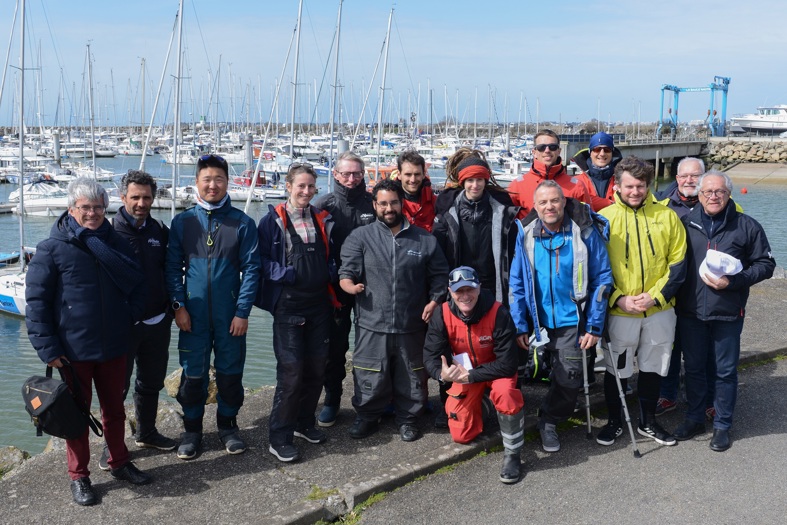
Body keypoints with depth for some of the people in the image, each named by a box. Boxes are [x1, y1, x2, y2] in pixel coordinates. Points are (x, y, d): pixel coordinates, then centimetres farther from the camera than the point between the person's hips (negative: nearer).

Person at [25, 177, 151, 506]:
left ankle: (119, 463, 34)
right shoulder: (53, 248, -8)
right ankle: (78, 476, 23)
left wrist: (132, 316, -8)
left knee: (114, 408, 17)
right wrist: (48, 348, -12)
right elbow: (36, 300, -8)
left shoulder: (116, 243, 4)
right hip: (74, 351, -4)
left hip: (114, 346, 4)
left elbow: (136, 282, 8)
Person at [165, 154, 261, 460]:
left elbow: (251, 269, -2)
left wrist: (242, 311, -7)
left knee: (230, 372, 9)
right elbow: (173, 268, 5)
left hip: (230, 316, 0)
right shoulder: (182, 222, 3)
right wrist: (178, 305, -4)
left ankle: (227, 425, 28)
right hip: (193, 315, 1)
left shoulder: (243, 223, -1)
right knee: (193, 374, 7)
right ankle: (192, 429, 24)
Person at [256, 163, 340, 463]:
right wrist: (285, 274, -18)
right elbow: (261, 258, -6)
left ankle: (304, 423, 29)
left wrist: (331, 273, 1)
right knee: (291, 370, -7)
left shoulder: (322, 219, 11)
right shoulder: (274, 220, -4)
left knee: (316, 367, 10)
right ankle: (279, 438, 4)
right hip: (288, 305, -5)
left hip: (319, 304, 5)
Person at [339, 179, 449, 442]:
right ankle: (367, 416, 28)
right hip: (372, 325, -1)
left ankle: (407, 418, 32)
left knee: (410, 378, 12)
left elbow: (439, 276, 12)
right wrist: (350, 285, -25)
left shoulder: (425, 240, 8)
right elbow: (346, 272, -3)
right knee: (370, 380, 5)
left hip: (412, 327, 1)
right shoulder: (360, 237, 3)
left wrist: (434, 301, -3)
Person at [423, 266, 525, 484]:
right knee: (461, 435, 1)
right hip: (464, 372, 3)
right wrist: (441, 373, -39)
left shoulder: (498, 313, -29)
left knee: (505, 392, -38)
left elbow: (508, 363, -28)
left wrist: (471, 376, -33)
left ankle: (512, 455, -17)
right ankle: (480, 406, 34)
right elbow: (431, 356, -16)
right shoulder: (442, 315, -20)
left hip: (496, 370, -3)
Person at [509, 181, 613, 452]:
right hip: (540, 321, 2)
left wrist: (594, 326, -9)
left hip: (573, 321, -1)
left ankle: (549, 420, 22)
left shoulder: (585, 231, -10)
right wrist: (520, 326, -3)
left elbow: (602, 278, -6)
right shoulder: (526, 234, -3)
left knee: (568, 379, -2)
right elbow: (517, 284, 2)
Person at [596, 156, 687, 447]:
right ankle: (614, 422, 29)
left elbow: (678, 263, 0)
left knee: (653, 368, 15)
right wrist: (619, 299, -15)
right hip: (619, 311, -2)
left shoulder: (667, 216, -1)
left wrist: (655, 296, -11)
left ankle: (648, 422, 33)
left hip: (659, 311, 2)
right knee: (616, 369, 10)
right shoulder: (604, 218, -5)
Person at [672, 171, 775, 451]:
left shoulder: (747, 226, -3)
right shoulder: (686, 223, 1)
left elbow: (765, 264, -1)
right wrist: (672, 295, -5)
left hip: (728, 313, -2)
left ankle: (722, 425, 24)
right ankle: (694, 418, 30)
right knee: (693, 367, 14)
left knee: (725, 370, 9)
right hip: (690, 311, 2)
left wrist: (733, 281, -14)